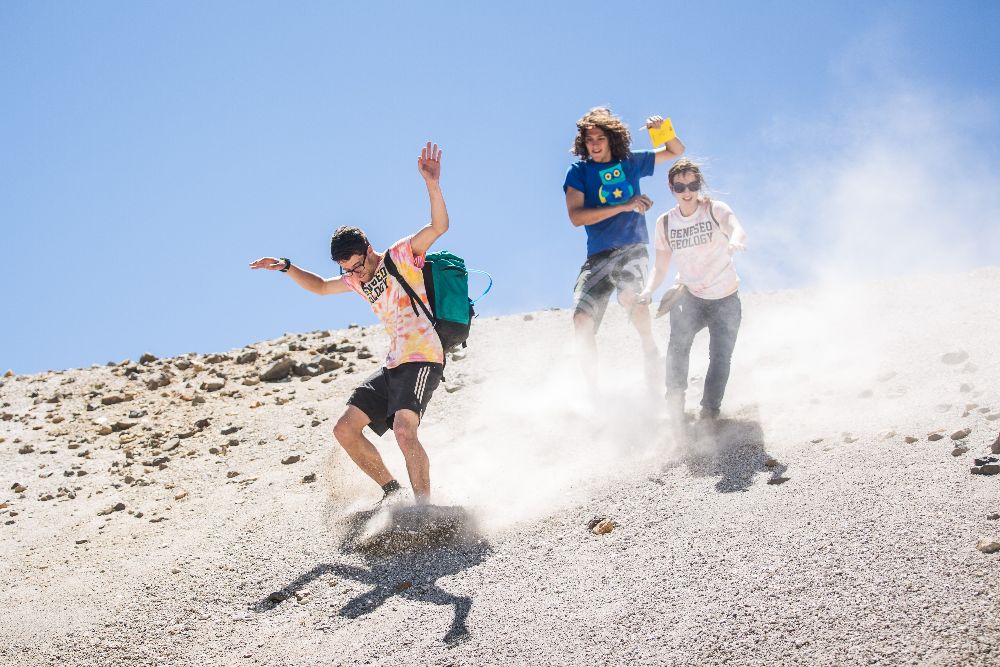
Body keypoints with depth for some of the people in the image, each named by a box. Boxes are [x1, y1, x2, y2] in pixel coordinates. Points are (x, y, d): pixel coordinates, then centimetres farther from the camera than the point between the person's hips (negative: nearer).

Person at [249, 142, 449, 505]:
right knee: (345, 430, 5)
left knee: (403, 431, -28)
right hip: (393, 365, 9)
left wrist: (432, 185, -31)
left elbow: (439, 226, -17)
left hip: (423, 359, -9)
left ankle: (424, 507, -20)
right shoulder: (358, 280, 17)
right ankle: (393, 491, 14)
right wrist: (286, 267, 20)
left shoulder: (402, 255, -4)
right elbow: (320, 285, 34)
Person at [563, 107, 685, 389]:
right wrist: (624, 206, -16)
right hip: (598, 254, 1)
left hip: (631, 247, -1)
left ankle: (650, 351, -10)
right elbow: (576, 217, -11)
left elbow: (676, 152, 20)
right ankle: (592, 391, 2)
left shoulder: (630, 162, 8)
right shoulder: (579, 172, 2)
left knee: (629, 295, -33)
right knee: (582, 319, -12)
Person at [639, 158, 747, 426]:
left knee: (720, 358, -7)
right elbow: (660, 267, 5)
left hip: (725, 300, -1)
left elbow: (737, 231, -32)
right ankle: (676, 403, -16)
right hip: (689, 296, 1)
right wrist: (649, 290, -15)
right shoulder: (665, 223, 0)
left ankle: (709, 412, 11)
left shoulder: (715, 210, -11)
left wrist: (735, 241, -57)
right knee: (678, 342, -24)